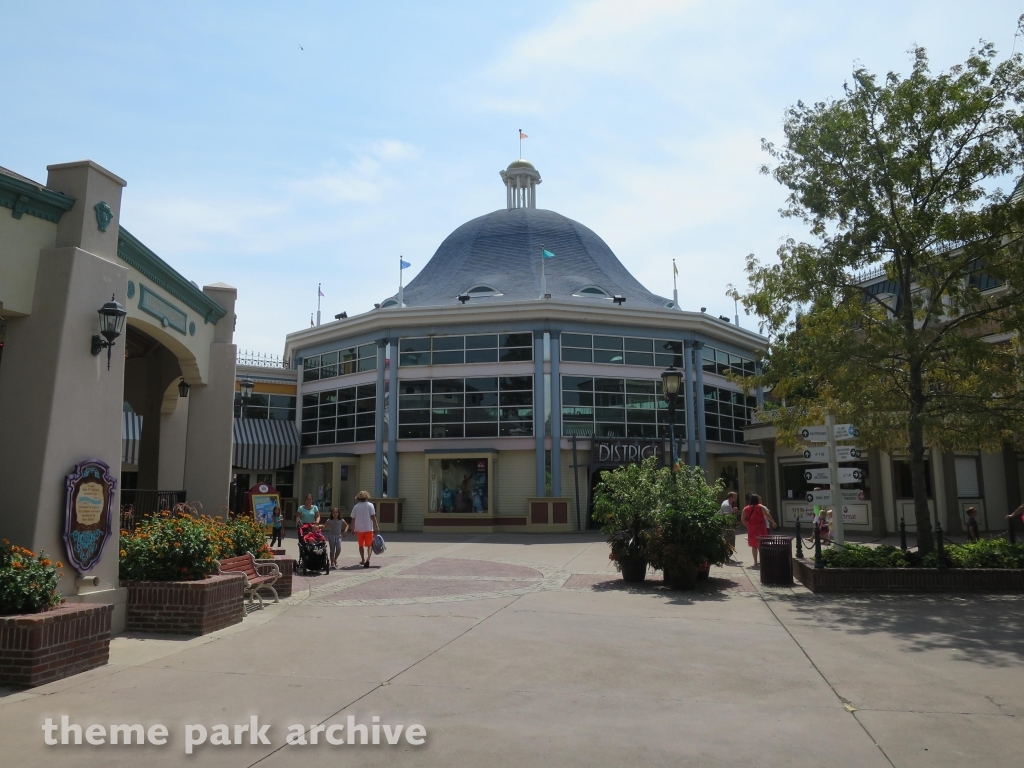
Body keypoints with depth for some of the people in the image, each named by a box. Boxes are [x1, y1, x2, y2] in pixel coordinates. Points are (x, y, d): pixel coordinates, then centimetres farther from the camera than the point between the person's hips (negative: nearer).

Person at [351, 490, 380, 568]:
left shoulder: (356, 506, 4)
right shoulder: (370, 505, -1)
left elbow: (353, 519, 4)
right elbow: (373, 517, -7)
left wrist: (353, 529, 13)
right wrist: (376, 527, -5)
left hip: (359, 529, 2)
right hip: (368, 528, -2)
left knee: (361, 545, 19)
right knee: (369, 545, 3)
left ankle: (362, 560, 27)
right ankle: (368, 558, -19)